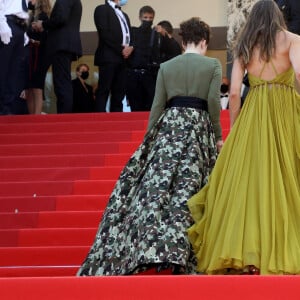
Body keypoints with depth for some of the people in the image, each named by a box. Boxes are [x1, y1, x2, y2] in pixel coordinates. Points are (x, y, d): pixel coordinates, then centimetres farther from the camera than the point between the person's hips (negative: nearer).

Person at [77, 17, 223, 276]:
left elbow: (158, 106, 7)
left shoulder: (166, 67, 10)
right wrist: (217, 136, 3)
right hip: (198, 129, -2)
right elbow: (213, 101, -6)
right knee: (186, 191, -5)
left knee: (156, 185, -2)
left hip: (169, 127, 2)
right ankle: (179, 254, -10)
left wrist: (150, 139, 12)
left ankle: (150, 242, -10)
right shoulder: (213, 65, 4)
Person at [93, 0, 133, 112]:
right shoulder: (102, 9, 2)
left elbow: (129, 36, 22)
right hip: (109, 57, -7)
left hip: (123, 58, 7)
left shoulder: (124, 15, 28)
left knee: (119, 92, 1)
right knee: (104, 90, -10)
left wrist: (130, 47, -1)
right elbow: (104, 33, -10)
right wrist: (121, 49, -12)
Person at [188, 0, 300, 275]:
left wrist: (234, 129, 13)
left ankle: (249, 254, -4)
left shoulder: (243, 47, 13)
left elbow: (234, 93, 6)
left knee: (250, 179, 2)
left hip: (253, 114, 3)